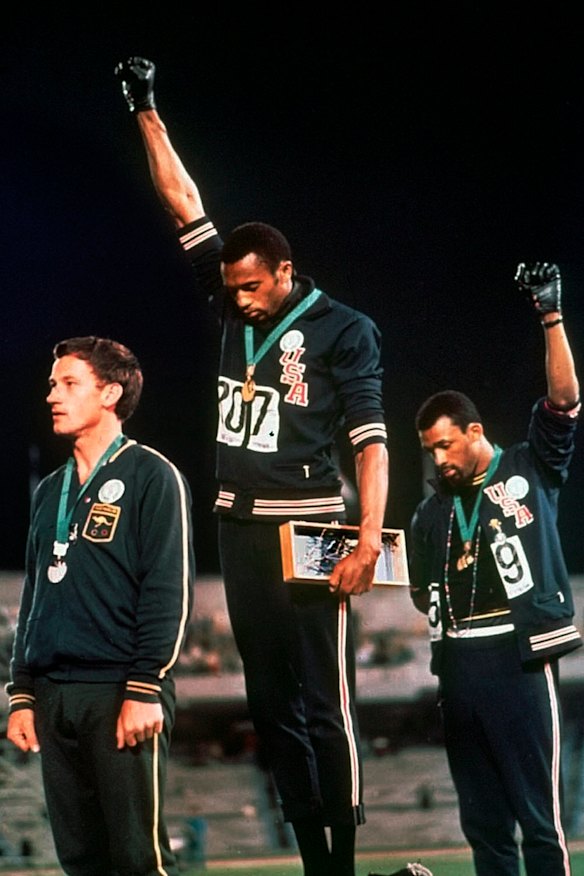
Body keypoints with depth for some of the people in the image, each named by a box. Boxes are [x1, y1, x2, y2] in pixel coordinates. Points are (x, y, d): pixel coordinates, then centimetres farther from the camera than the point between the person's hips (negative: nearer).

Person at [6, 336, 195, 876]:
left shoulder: (150, 476, -2)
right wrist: (22, 694, 14)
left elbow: (170, 590, -9)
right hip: (54, 698, 7)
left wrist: (145, 689, -16)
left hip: (121, 693, -7)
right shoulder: (51, 491, 20)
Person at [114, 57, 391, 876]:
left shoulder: (344, 330, -4)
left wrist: (370, 537, -20)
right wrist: (148, 114, 10)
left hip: (307, 526, -6)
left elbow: (371, 439, -9)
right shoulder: (235, 308, 11)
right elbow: (186, 207, 13)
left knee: (325, 704, -7)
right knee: (271, 704, 6)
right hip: (240, 528, 6)